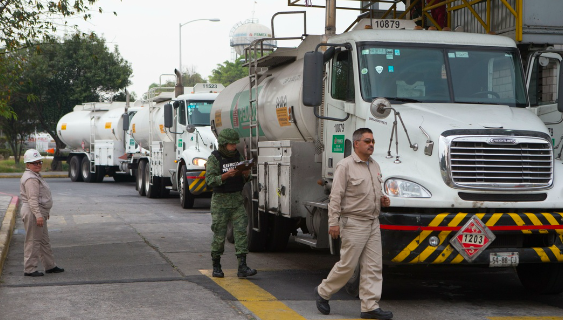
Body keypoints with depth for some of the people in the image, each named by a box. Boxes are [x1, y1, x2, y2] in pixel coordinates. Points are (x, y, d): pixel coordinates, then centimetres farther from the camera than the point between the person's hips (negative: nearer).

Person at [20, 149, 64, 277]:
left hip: (39, 213, 11)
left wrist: (45, 212, 28)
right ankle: (29, 269, 0)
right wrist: (38, 215, -29)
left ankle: (50, 266, 24)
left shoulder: (35, 176, 19)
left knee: (44, 241, 16)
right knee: (33, 241, -5)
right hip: (32, 213, -11)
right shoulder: (31, 178, -16)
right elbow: (32, 199, -24)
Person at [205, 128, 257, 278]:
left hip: (237, 199, 4)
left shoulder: (238, 156, 9)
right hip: (220, 200, -4)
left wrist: (246, 174, -8)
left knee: (241, 231, -6)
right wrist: (227, 175, -30)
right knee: (219, 235, 0)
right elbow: (210, 180, -18)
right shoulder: (214, 159, -7)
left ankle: (242, 267, -8)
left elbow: (245, 180, 15)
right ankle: (216, 267, 16)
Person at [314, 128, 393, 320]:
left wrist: (382, 199, 6)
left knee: (373, 266, 3)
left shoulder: (375, 166, 15)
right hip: (354, 223, -7)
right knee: (347, 265, -2)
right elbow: (336, 197, -12)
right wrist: (333, 222, -16)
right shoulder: (345, 165, -9)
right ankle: (323, 292, 19)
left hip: (373, 223, 7)